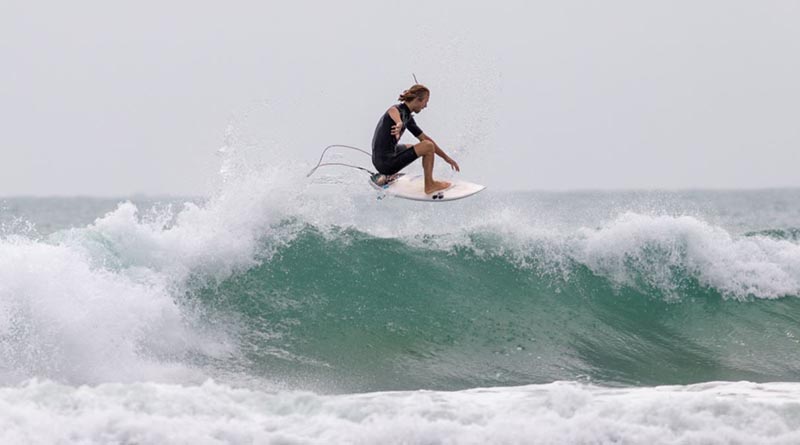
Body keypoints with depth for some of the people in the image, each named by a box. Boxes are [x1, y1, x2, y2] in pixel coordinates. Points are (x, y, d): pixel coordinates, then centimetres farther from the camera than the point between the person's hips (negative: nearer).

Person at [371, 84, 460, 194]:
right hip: (386, 163, -10)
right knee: (428, 146, -10)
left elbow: (424, 138, 17)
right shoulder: (398, 110, -16)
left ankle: (387, 177, 29)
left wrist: (446, 157, 17)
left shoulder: (407, 117, 11)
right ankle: (429, 185, 2)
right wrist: (399, 125, -65)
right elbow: (393, 111, -43)